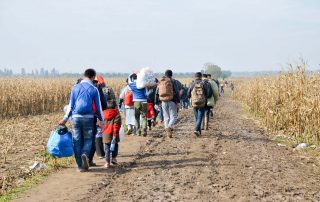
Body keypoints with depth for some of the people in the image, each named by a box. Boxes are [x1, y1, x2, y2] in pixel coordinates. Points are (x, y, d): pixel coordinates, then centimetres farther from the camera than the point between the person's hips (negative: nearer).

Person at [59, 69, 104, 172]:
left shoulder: (75, 88, 5)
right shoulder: (94, 89, -2)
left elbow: (71, 105, 6)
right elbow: (98, 107, 2)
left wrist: (65, 118, 13)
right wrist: (101, 120, 13)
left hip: (76, 117, 2)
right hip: (88, 117, -2)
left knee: (77, 141, 9)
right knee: (88, 139, 12)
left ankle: (80, 166, 10)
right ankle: (85, 154, -19)